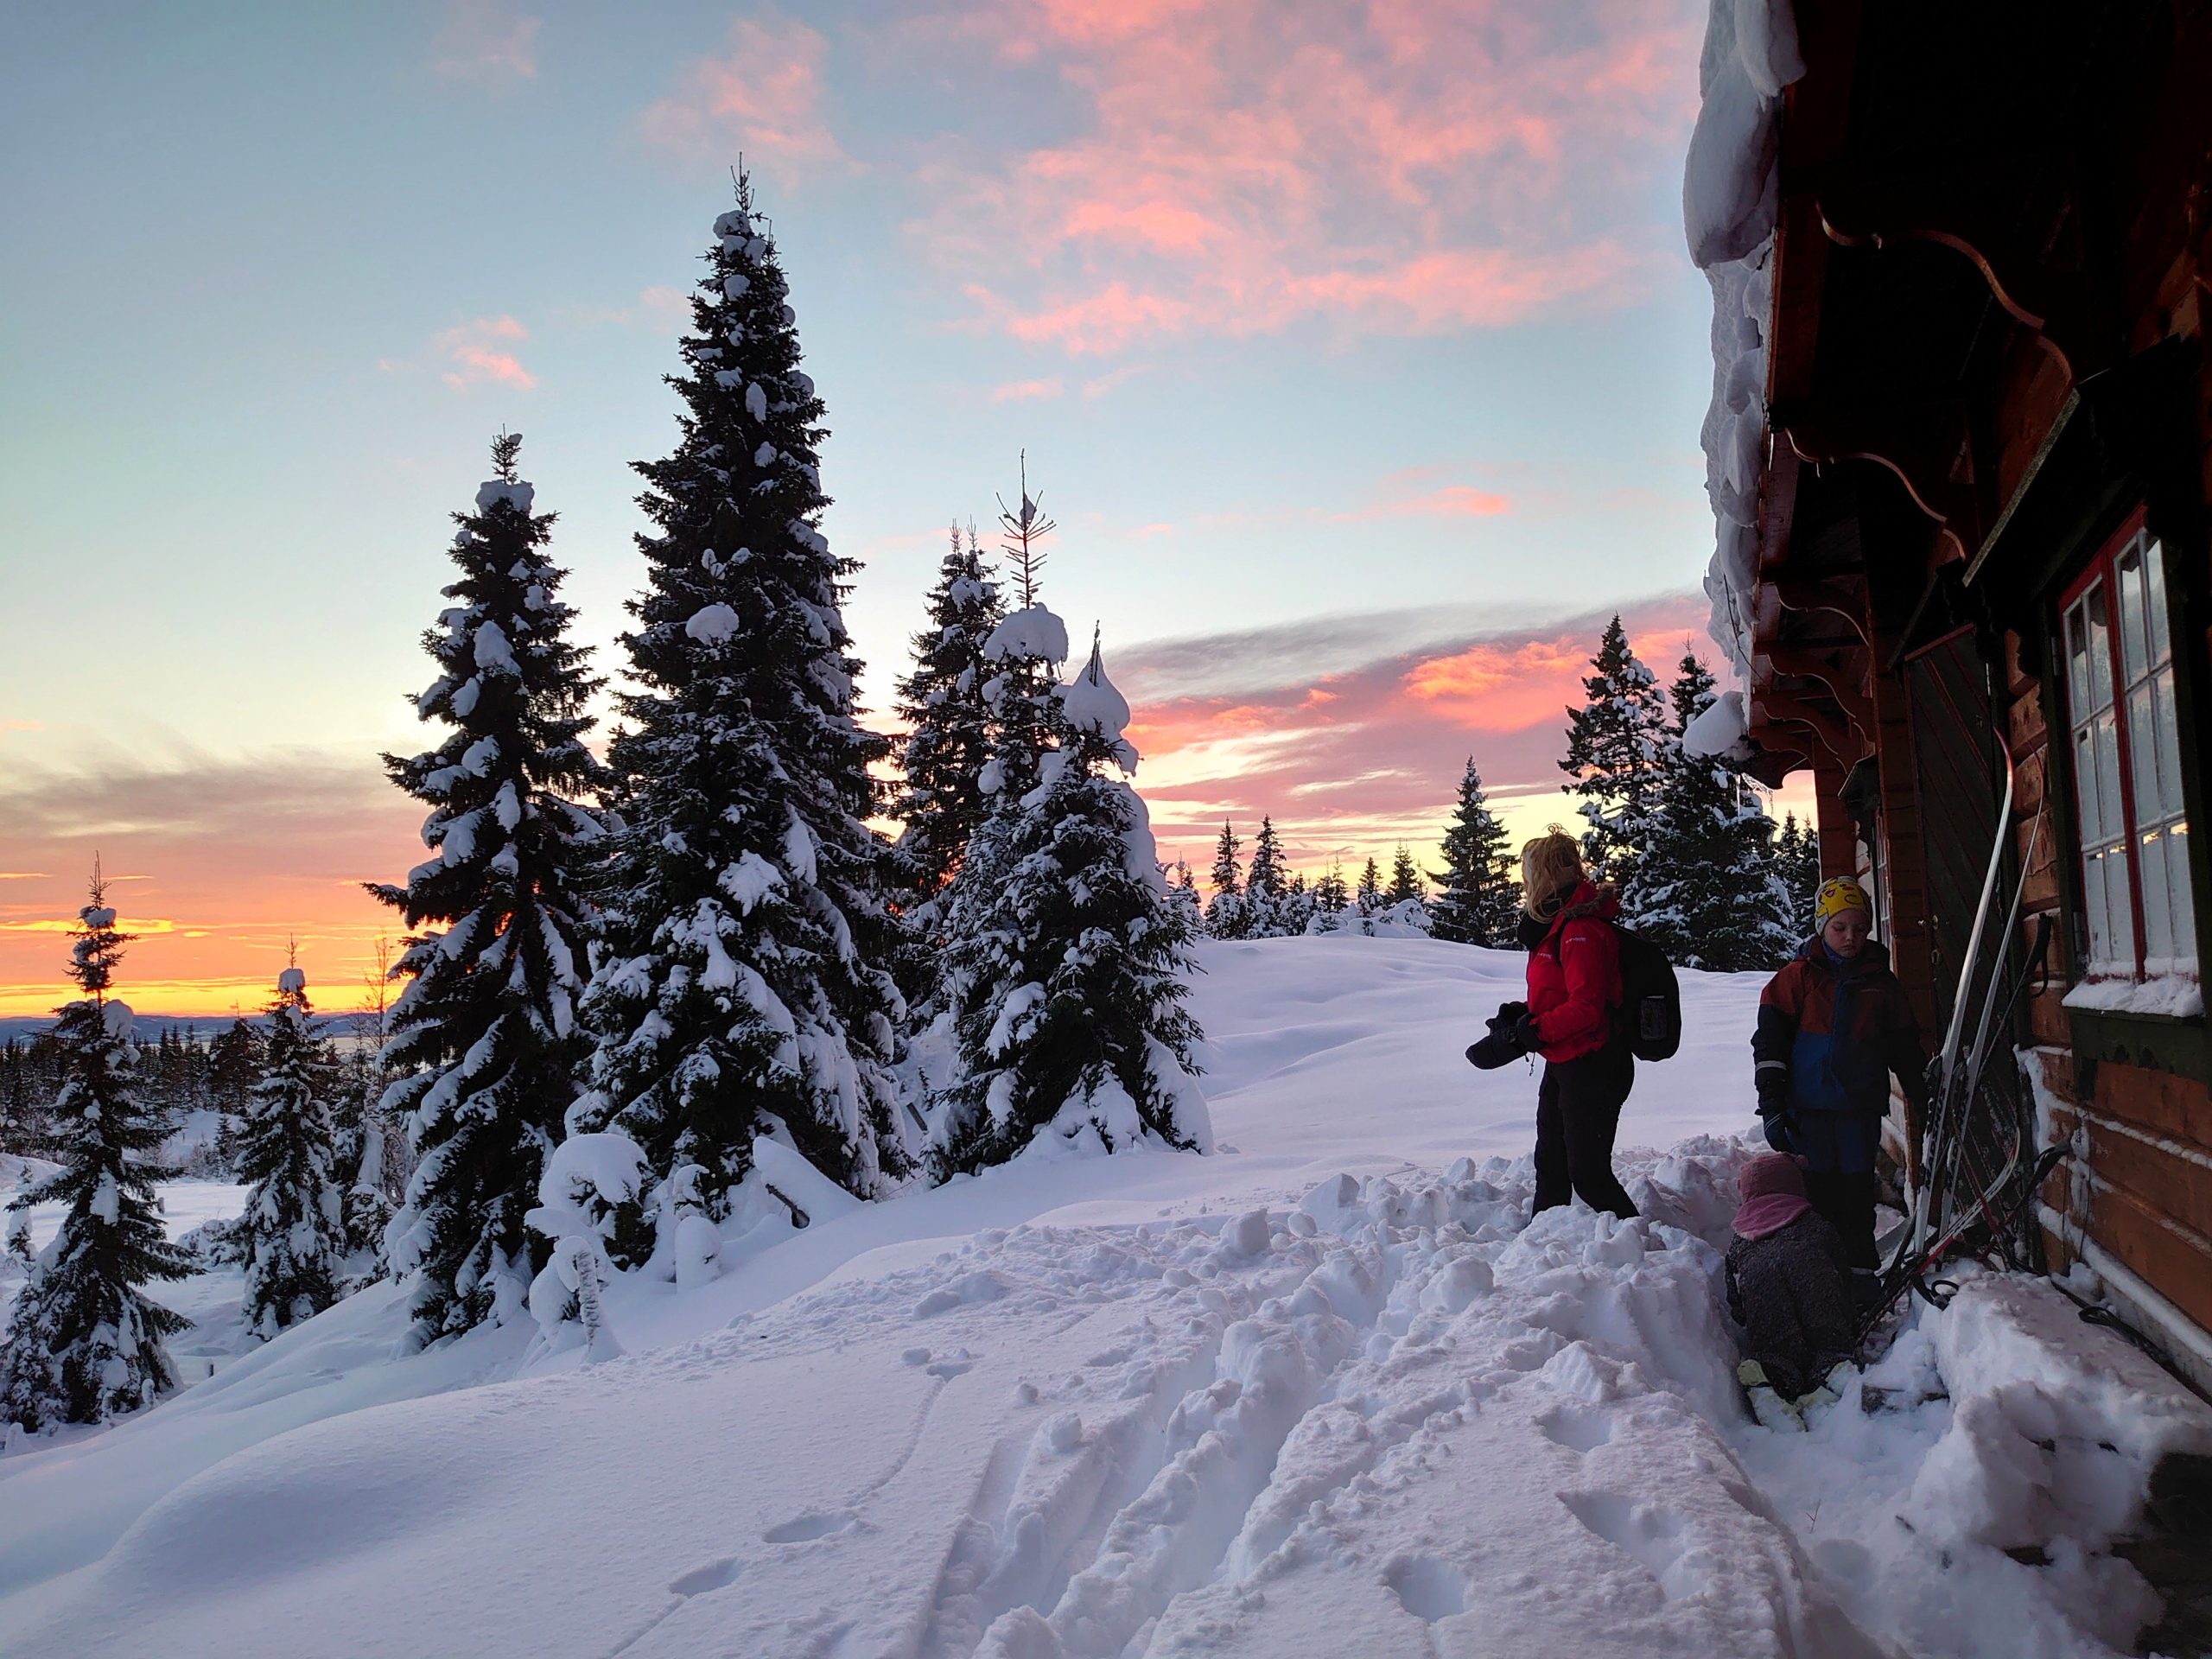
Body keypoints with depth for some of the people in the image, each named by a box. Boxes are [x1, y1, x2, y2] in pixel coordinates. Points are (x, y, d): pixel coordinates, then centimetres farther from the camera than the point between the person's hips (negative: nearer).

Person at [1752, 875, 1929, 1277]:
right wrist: (1771, 1102, -7)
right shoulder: (1799, 976, 0)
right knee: (1818, 1194, 2)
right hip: (1809, 1108, -2)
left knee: (1858, 1194, 4)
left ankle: (1860, 1270, 14)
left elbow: (1904, 1045, 18)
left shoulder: (1882, 982, 9)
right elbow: (1769, 1040, -2)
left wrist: (1922, 1095, 16)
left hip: (1861, 1108, 2)